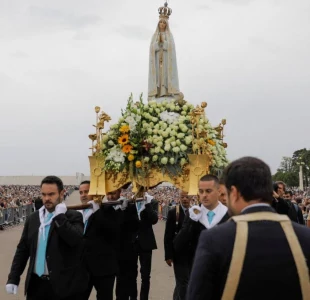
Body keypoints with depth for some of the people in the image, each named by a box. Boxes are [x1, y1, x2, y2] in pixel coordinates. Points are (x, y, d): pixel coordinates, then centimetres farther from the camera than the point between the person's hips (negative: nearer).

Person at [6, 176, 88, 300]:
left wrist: (60, 217, -17)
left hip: (63, 284, -4)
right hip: (36, 283, 4)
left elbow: (75, 240, -23)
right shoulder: (33, 218, 8)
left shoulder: (73, 217, -5)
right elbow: (22, 249, 10)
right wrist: (13, 278, 4)